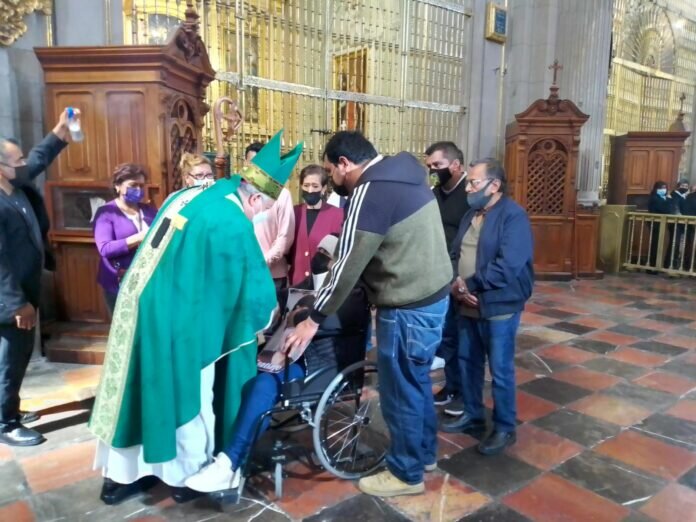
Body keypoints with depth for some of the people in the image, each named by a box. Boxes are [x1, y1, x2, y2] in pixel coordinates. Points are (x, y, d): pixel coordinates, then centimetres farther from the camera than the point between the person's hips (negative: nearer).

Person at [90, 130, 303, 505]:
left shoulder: (188, 196, 7)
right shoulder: (234, 224, -19)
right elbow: (252, 283, -10)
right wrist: (267, 314, 8)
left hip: (144, 307, 8)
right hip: (177, 320, -8)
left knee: (144, 391, 18)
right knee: (186, 396, 10)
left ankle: (121, 474, 32)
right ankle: (188, 475, 29)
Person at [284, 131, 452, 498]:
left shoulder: (370, 192, -20)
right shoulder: (402, 173, 9)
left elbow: (348, 265, -20)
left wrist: (314, 319, -12)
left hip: (408, 307, -10)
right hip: (432, 294, 10)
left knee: (398, 391, 7)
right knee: (416, 380, 23)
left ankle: (406, 473, 26)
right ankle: (424, 452, 42)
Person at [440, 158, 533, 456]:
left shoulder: (513, 216, -15)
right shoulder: (472, 214, 11)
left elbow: (507, 266, -25)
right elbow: (455, 254, 8)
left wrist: (469, 284, -18)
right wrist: (456, 283, -11)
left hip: (499, 307, -8)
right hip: (468, 305, 8)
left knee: (500, 371, 4)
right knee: (467, 362, 17)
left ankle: (505, 429, 22)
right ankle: (473, 415, 36)